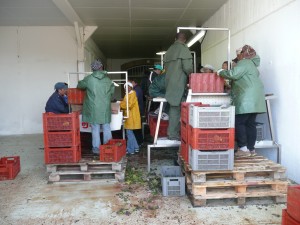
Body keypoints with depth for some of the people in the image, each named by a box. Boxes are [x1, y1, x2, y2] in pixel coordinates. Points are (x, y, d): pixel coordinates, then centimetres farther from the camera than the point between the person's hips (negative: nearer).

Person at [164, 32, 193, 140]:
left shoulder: (169, 50, 13)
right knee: (176, 108, -2)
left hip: (169, 82, 7)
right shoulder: (184, 49, -7)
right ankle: (173, 134, 3)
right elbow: (188, 67, -14)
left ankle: (172, 132, 18)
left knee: (173, 107, 13)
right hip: (179, 82, -7)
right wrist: (190, 75, 6)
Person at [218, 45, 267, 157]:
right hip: (254, 100, 10)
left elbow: (233, 74, -19)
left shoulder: (244, 62, -7)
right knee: (250, 123, 9)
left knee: (239, 122, -7)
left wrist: (221, 72, -3)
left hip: (247, 100, -10)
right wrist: (230, 85, 23)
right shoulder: (252, 64, 25)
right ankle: (251, 149, 13)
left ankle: (243, 148, -7)